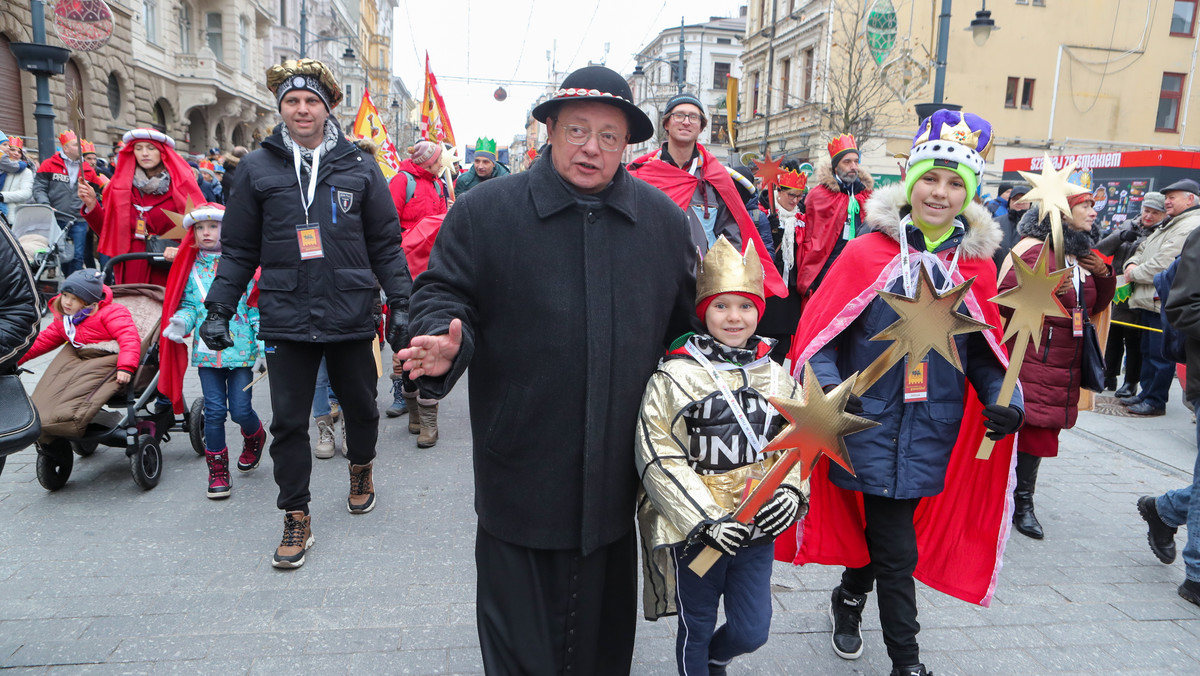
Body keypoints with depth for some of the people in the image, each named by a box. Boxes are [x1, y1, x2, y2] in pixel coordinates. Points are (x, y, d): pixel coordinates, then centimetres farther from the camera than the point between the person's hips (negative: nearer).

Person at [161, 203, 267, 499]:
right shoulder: (192, 267, 8)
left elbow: (256, 306, -2)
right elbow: (189, 305, 14)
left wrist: (264, 342, -9)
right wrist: (181, 321, -8)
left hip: (241, 348, -3)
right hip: (206, 350, 3)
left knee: (240, 409, -1)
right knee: (214, 410, 3)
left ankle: (254, 437, 34)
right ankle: (217, 468, 18)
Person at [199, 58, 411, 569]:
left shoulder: (359, 167, 4)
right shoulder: (258, 168, 4)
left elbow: (386, 244, 5)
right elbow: (238, 248, 7)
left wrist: (400, 304, 0)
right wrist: (219, 308, 1)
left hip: (351, 315, 0)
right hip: (285, 317, 0)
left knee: (360, 405, 15)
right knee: (289, 421, 4)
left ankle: (361, 467, 45)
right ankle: (297, 517, 19)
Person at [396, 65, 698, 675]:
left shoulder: (664, 220, 6)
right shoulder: (484, 211, -3)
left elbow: (686, 323, 13)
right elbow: (442, 292, 0)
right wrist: (446, 342, -23)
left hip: (618, 469, 3)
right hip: (520, 470, -2)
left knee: (605, 617, 20)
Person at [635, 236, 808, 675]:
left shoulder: (777, 378, 3)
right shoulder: (674, 376, -11)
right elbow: (658, 459, -14)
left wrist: (791, 490, -5)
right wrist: (706, 520, -18)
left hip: (757, 529, 4)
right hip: (694, 532, -4)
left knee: (752, 632, 14)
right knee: (696, 630, 13)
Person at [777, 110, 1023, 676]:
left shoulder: (977, 265, 3)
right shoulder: (867, 252, -8)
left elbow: (986, 351, 11)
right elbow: (820, 331, -6)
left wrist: (1004, 399, -6)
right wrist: (828, 385, -21)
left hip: (931, 433, 3)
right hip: (870, 423, -3)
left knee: (884, 524, 17)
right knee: (898, 552, 2)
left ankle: (849, 597, 46)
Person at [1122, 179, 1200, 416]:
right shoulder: (1168, 225, 21)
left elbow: (1163, 264, -22)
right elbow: (1143, 250, 23)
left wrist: (1135, 274, -9)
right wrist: (1132, 264, 1)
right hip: (1149, 301, 11)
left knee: (1160, 354, -4)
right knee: (1148, 350, 17)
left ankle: (1156, 401, 3)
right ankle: (1146, 393, 27)